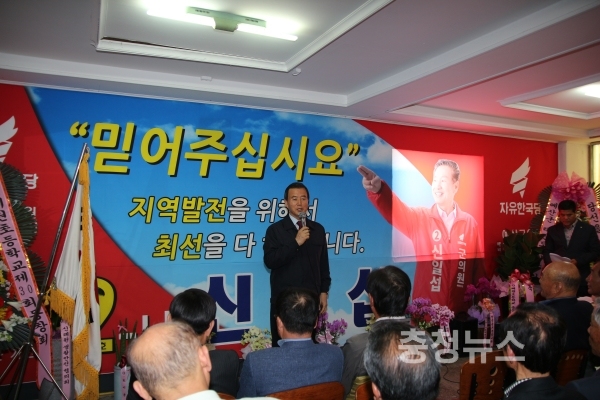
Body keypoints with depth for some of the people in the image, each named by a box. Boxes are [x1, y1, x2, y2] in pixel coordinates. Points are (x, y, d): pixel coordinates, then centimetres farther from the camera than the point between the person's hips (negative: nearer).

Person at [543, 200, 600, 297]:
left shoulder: (588, 229, 3)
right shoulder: (552, 230, 9)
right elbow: (547, 252, 9)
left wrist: (578, 261, -14)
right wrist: (552, 263, -11)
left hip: (580, 278, -1)